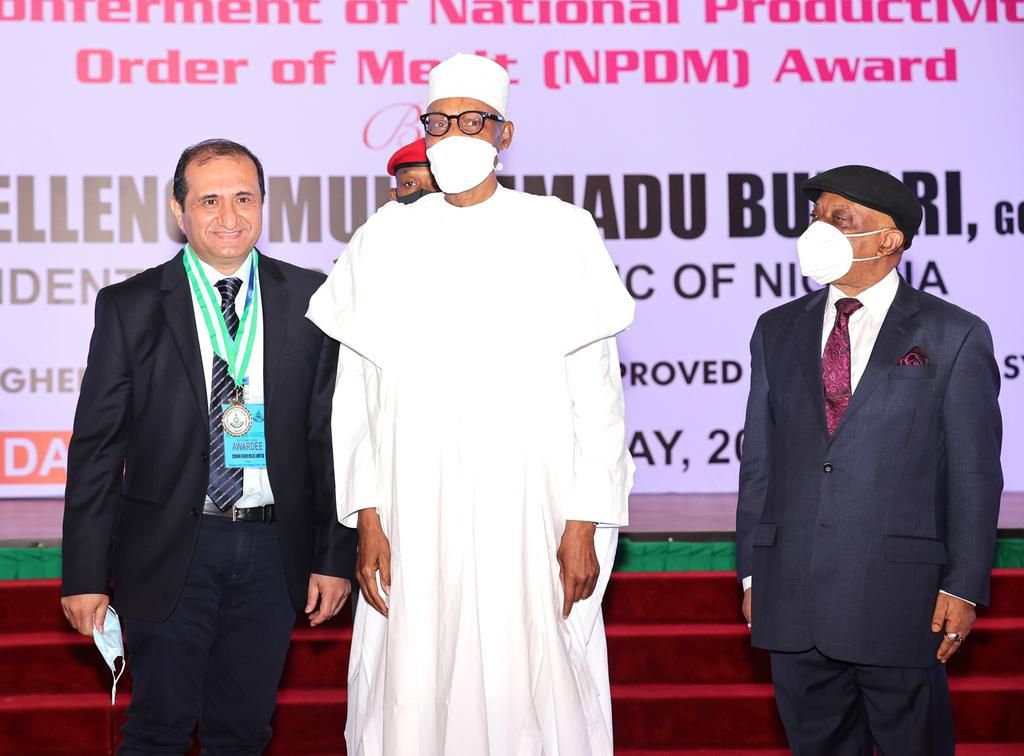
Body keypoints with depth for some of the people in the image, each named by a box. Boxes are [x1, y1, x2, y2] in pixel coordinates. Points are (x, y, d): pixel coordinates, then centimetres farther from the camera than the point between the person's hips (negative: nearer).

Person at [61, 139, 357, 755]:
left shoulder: (309, 300, 3)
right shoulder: (130, 308, -1)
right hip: (170, 548, -1)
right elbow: (96, 446, -1)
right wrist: (85, 574, -5)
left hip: (273, 549, 2)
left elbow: (332, 433, 4)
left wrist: (337, 555, 0)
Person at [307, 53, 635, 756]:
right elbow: (356, 393, 9)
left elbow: (596, 390, 1)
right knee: (413, 699, 1)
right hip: (413, 514, 2)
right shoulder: (386, 238, 8)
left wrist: (585, 525, -5)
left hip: (528, 512, -1)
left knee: (532, 693, -3)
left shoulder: (561, 233, 2)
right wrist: (367, 518, 1)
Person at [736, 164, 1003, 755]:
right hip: (792, 594, 4)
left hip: (899, 595, -4)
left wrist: (964, 587, -7)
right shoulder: (778, 331, 12)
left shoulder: (955, 336, 0)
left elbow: (975, 473, -2)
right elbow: (759, 458, 12)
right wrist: (752, 573, 8)